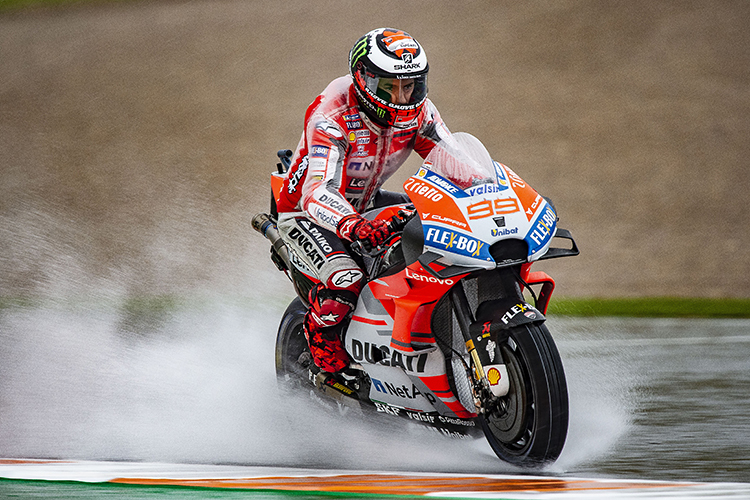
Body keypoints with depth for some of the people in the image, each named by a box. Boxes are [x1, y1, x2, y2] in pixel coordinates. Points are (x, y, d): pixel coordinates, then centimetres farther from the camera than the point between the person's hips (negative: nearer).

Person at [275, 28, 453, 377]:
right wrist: (355, 227, -64)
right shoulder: (332, 116, -33)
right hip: (304, 213, -7)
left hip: (365, 205, 7)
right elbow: (316, 193, -44)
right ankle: (327, 365, -6)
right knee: (345, 280, -34)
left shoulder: (417, 110, -12)